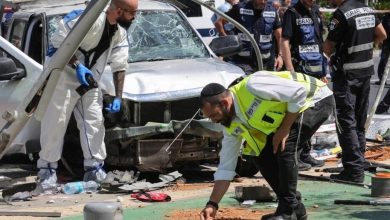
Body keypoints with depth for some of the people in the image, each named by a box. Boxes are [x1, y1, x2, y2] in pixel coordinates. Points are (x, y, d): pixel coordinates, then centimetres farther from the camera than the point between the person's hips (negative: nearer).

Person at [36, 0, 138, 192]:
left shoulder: (120, 33, 0)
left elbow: (119, 66, 6)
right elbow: (60, 41, -22)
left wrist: (118, 97, 1)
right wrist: (77, 66, -27)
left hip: (89, 83, 7)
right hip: (64, 77, -7)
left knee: (94, 122, 1)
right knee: (55, 123, -4)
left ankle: (94, 169, 7)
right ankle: (47, 170, 6)